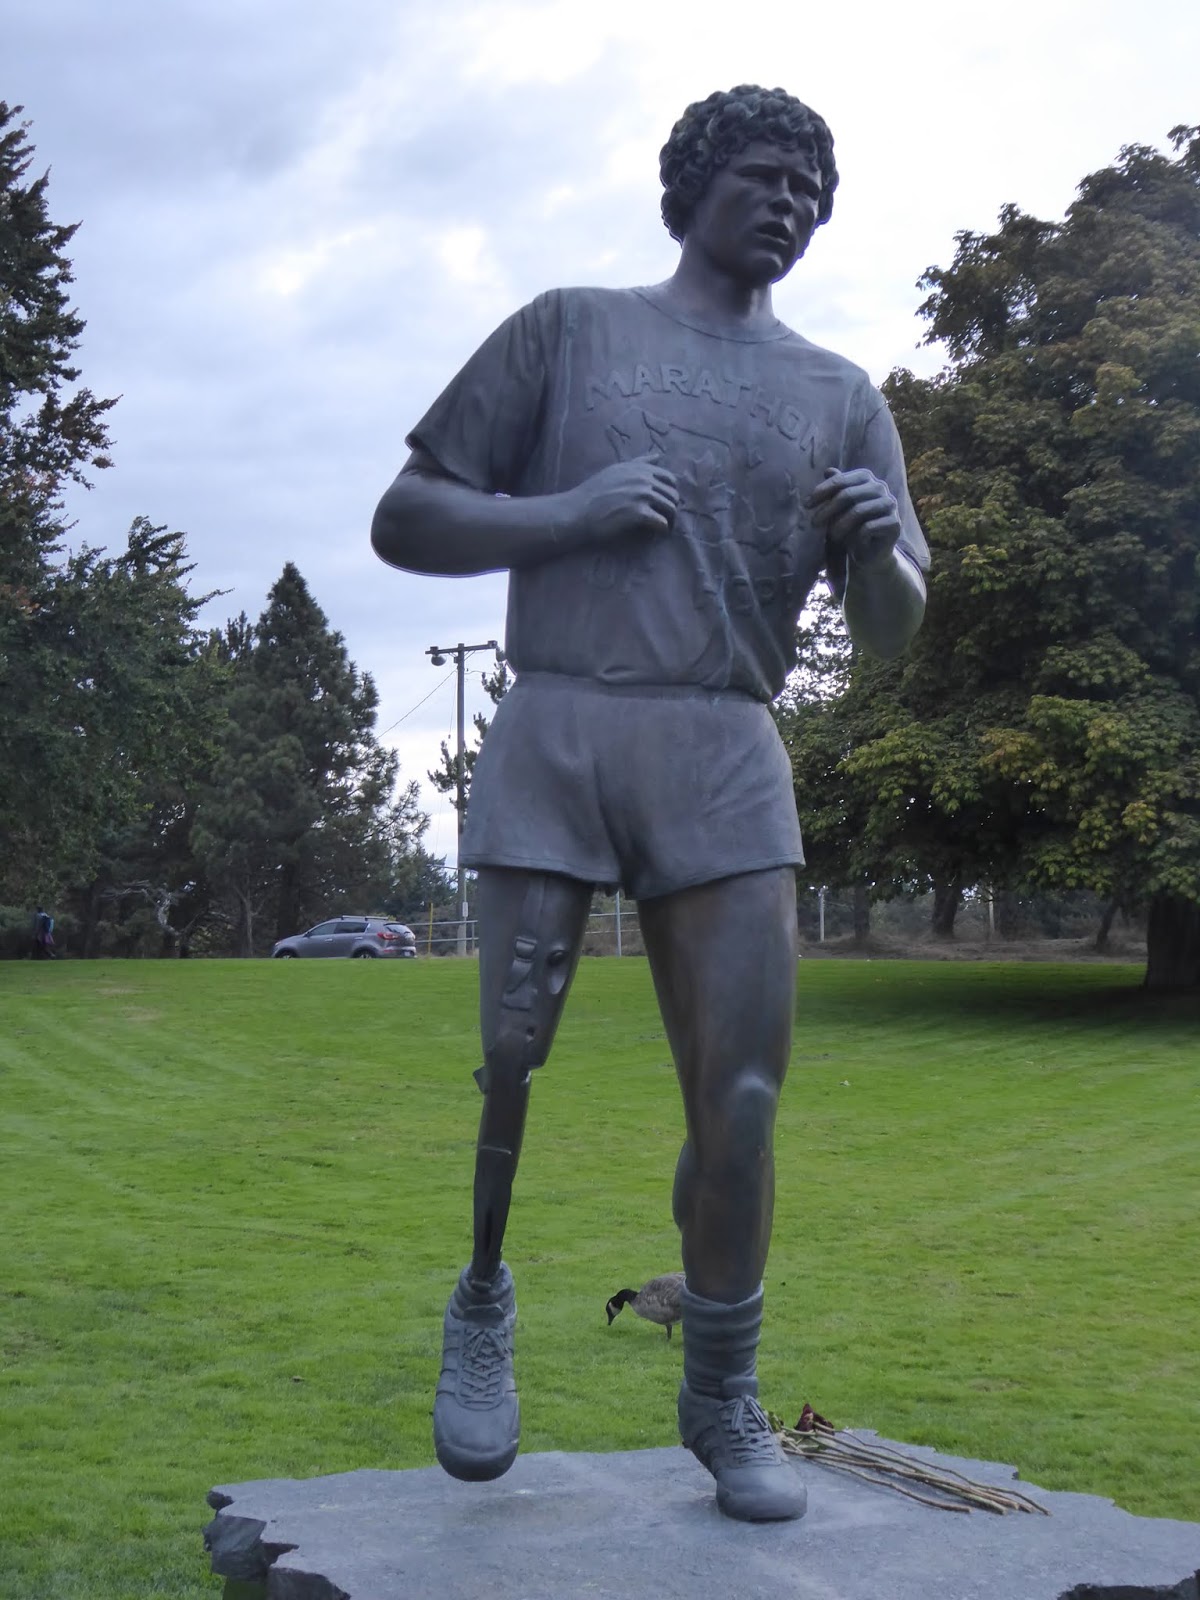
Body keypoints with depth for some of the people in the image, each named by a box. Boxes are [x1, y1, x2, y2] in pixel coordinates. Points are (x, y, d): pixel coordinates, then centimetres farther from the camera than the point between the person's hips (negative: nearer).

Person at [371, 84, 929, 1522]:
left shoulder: (840, 400, 19)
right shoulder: (567, 331, 14)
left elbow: (892, 635, 14)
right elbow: (404, 521, 10)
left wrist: (878, 548, -9)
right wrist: (572, 512, -6)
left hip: (727, 757, 2)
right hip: (554, 735, -1)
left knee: (741, 1095, -4)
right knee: (512, 1063, -3)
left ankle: (722, 1398, 13)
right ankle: (482, 1308, 24)